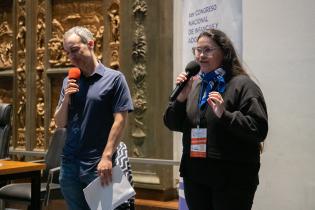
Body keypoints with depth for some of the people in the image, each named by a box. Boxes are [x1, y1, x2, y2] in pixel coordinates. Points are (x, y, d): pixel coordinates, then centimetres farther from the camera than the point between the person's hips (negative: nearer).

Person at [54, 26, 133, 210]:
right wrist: (66, 99, -6)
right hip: (69, 164, 5)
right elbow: (60, 123, 12)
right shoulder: (69, 82, 11)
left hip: (98, 165, -5)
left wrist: (107, 157, -16)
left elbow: (120, 120, -9)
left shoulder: (114, 78, -4)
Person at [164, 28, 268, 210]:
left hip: (232, 178, -6)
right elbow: (173, 124, 10)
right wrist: (181, 97, -5)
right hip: (195, 175, 6)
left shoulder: (242, 85, -7)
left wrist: (224, 115, -25)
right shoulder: (193, 85, 11)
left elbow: (259, 130, -16)